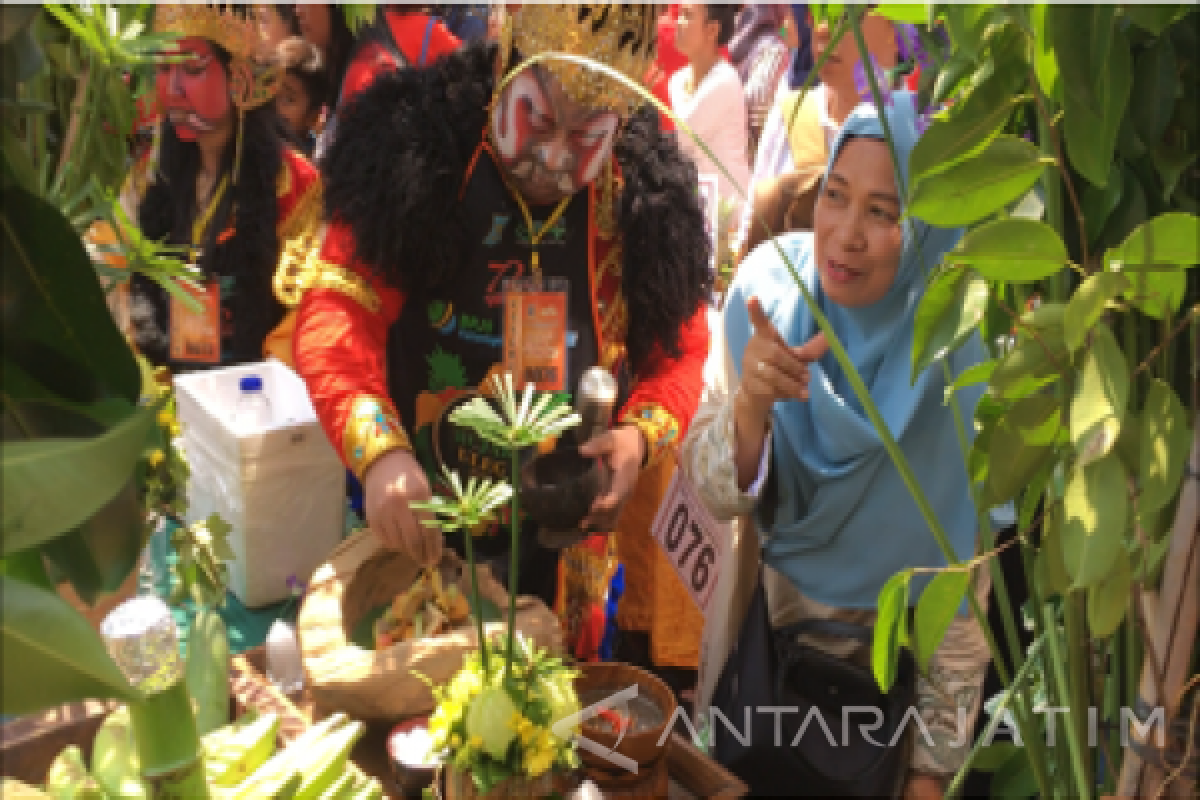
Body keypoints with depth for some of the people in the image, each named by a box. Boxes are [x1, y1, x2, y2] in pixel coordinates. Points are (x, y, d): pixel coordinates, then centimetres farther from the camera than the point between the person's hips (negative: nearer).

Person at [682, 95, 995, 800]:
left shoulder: (954, 346, -25)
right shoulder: (771, 286, -21)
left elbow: (959, 585, -15)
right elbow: (718, 496, -18)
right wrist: (751, 403, -40)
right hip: (775, 602, 2)